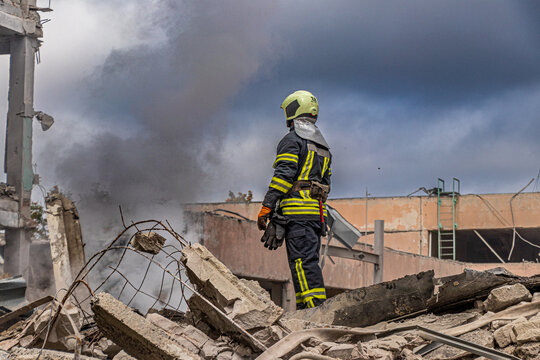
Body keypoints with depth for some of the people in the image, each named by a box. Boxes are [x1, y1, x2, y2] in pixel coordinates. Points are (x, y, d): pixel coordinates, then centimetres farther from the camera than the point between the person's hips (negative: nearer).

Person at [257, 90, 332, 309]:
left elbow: (283, 176, -13)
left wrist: (266, 207, -14)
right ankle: (305, 309, 8)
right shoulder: (323, 146, 24)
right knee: (309, 261, 9)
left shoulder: (292, 140, -3)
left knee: (303, 261, -13)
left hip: (297, 210, -8)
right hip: (318, 212, 8)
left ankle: (317, 308, -22)